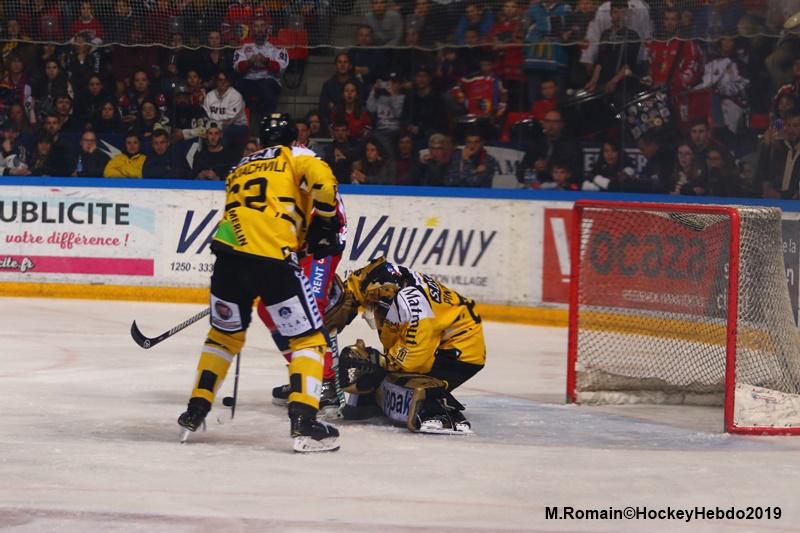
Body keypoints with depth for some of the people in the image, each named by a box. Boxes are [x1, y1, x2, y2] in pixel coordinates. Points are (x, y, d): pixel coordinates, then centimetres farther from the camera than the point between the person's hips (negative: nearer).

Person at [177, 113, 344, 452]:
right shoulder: (296, 156, 13)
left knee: (224, 333, 26)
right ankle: (303, 422, -10)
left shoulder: (240, 168, 30)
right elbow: (322, 180, -6)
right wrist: (325, 222, 7)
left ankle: (195, 411, 27)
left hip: (228, 252, 5)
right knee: (309, 339, 5)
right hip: (273, 260, -5)